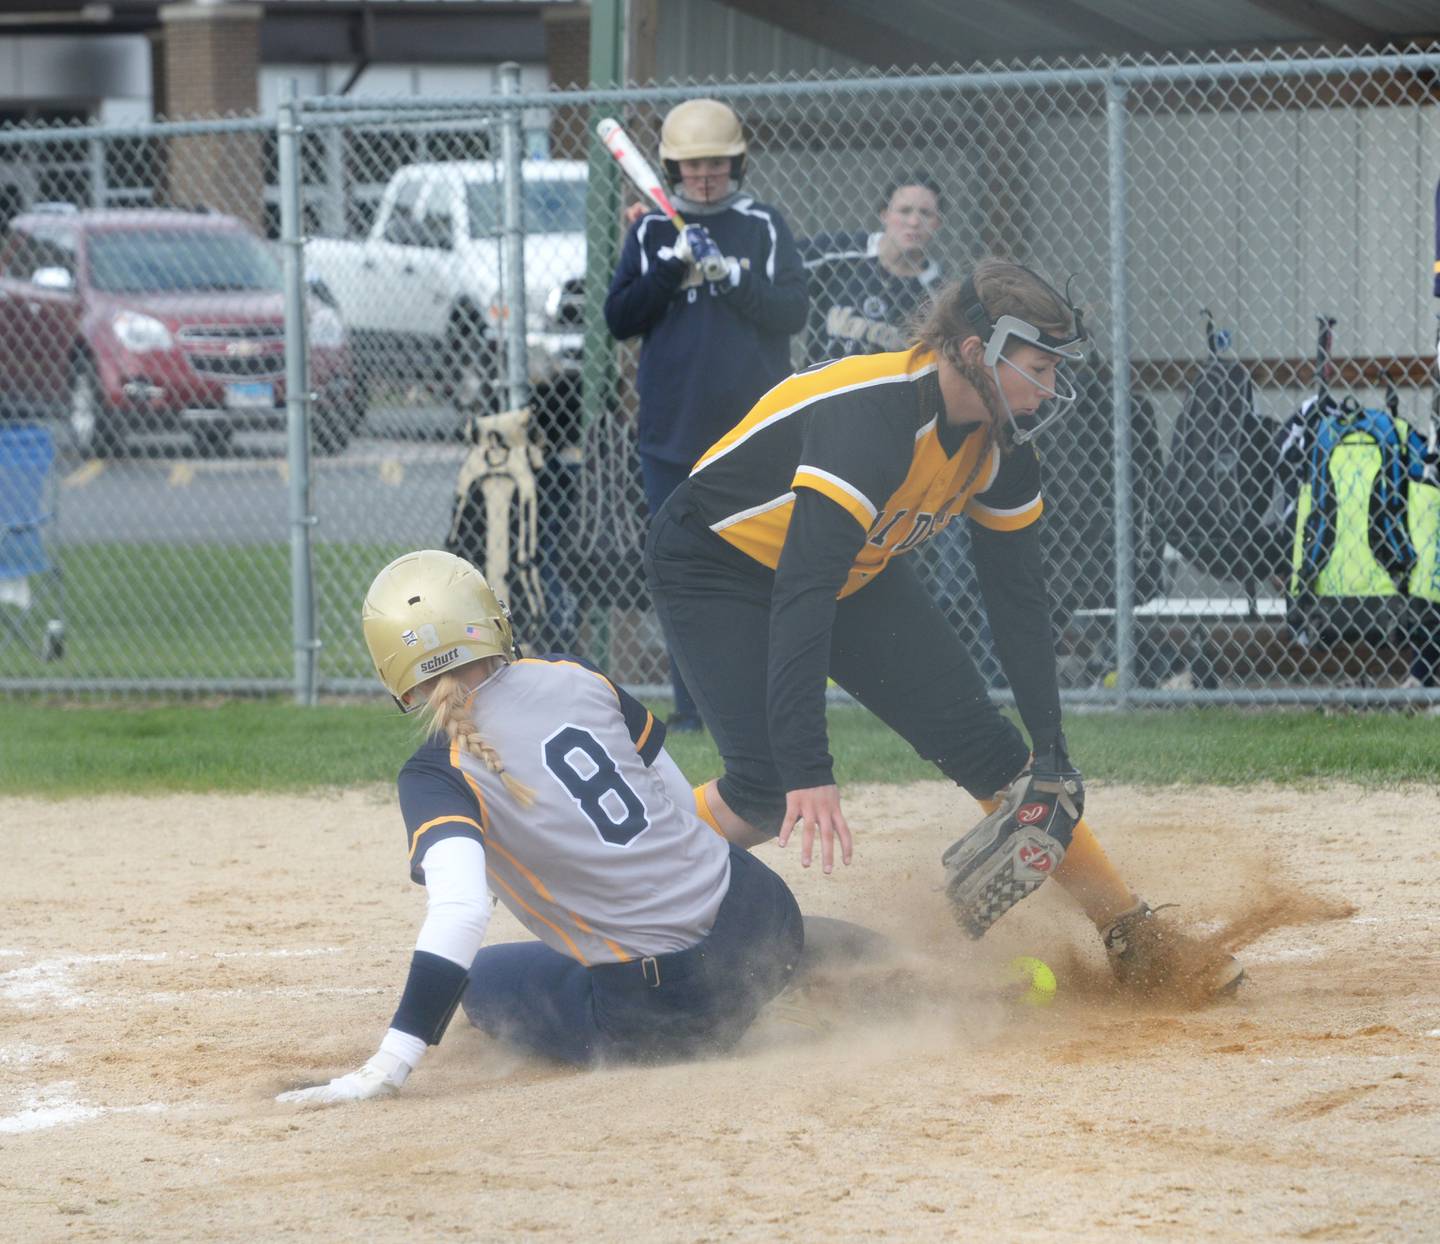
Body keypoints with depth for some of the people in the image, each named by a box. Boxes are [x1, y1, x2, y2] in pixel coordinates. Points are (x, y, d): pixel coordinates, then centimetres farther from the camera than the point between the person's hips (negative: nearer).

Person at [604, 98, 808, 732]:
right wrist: (671, 271, -10)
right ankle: (693, 703, 4)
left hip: (753, 428, -1)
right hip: (672, 429, 1)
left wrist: (732, 275, -13)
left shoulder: (764, 228, 8)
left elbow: (792, 313, 0)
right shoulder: (650, 232, 11)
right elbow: (620, 318, 4)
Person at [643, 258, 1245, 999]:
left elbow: (1016, 594, -1)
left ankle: (1134, 938, 6)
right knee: (769, 787, -24)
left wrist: (1050, 749, -6)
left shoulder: (1001, 443, -13)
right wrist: (808, 771, -50)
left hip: (858, 569, 7)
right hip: (716, 567, -7)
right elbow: (801, 597, -44)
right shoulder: (869, 422, -38)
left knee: (981, 744, -1)